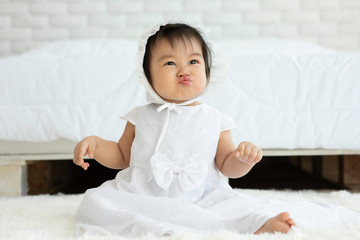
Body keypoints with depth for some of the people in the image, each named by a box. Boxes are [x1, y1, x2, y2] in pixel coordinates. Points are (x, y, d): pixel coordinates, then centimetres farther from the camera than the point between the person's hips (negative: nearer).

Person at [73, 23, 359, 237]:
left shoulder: (214, 120, 8)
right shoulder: (141, 117, 10)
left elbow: (226, 166, 12)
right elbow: (122, 157, 20)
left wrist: (243, 157, -11)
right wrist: (94, 143, 1)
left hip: (201, 198, -1)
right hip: (142, 196, 1)